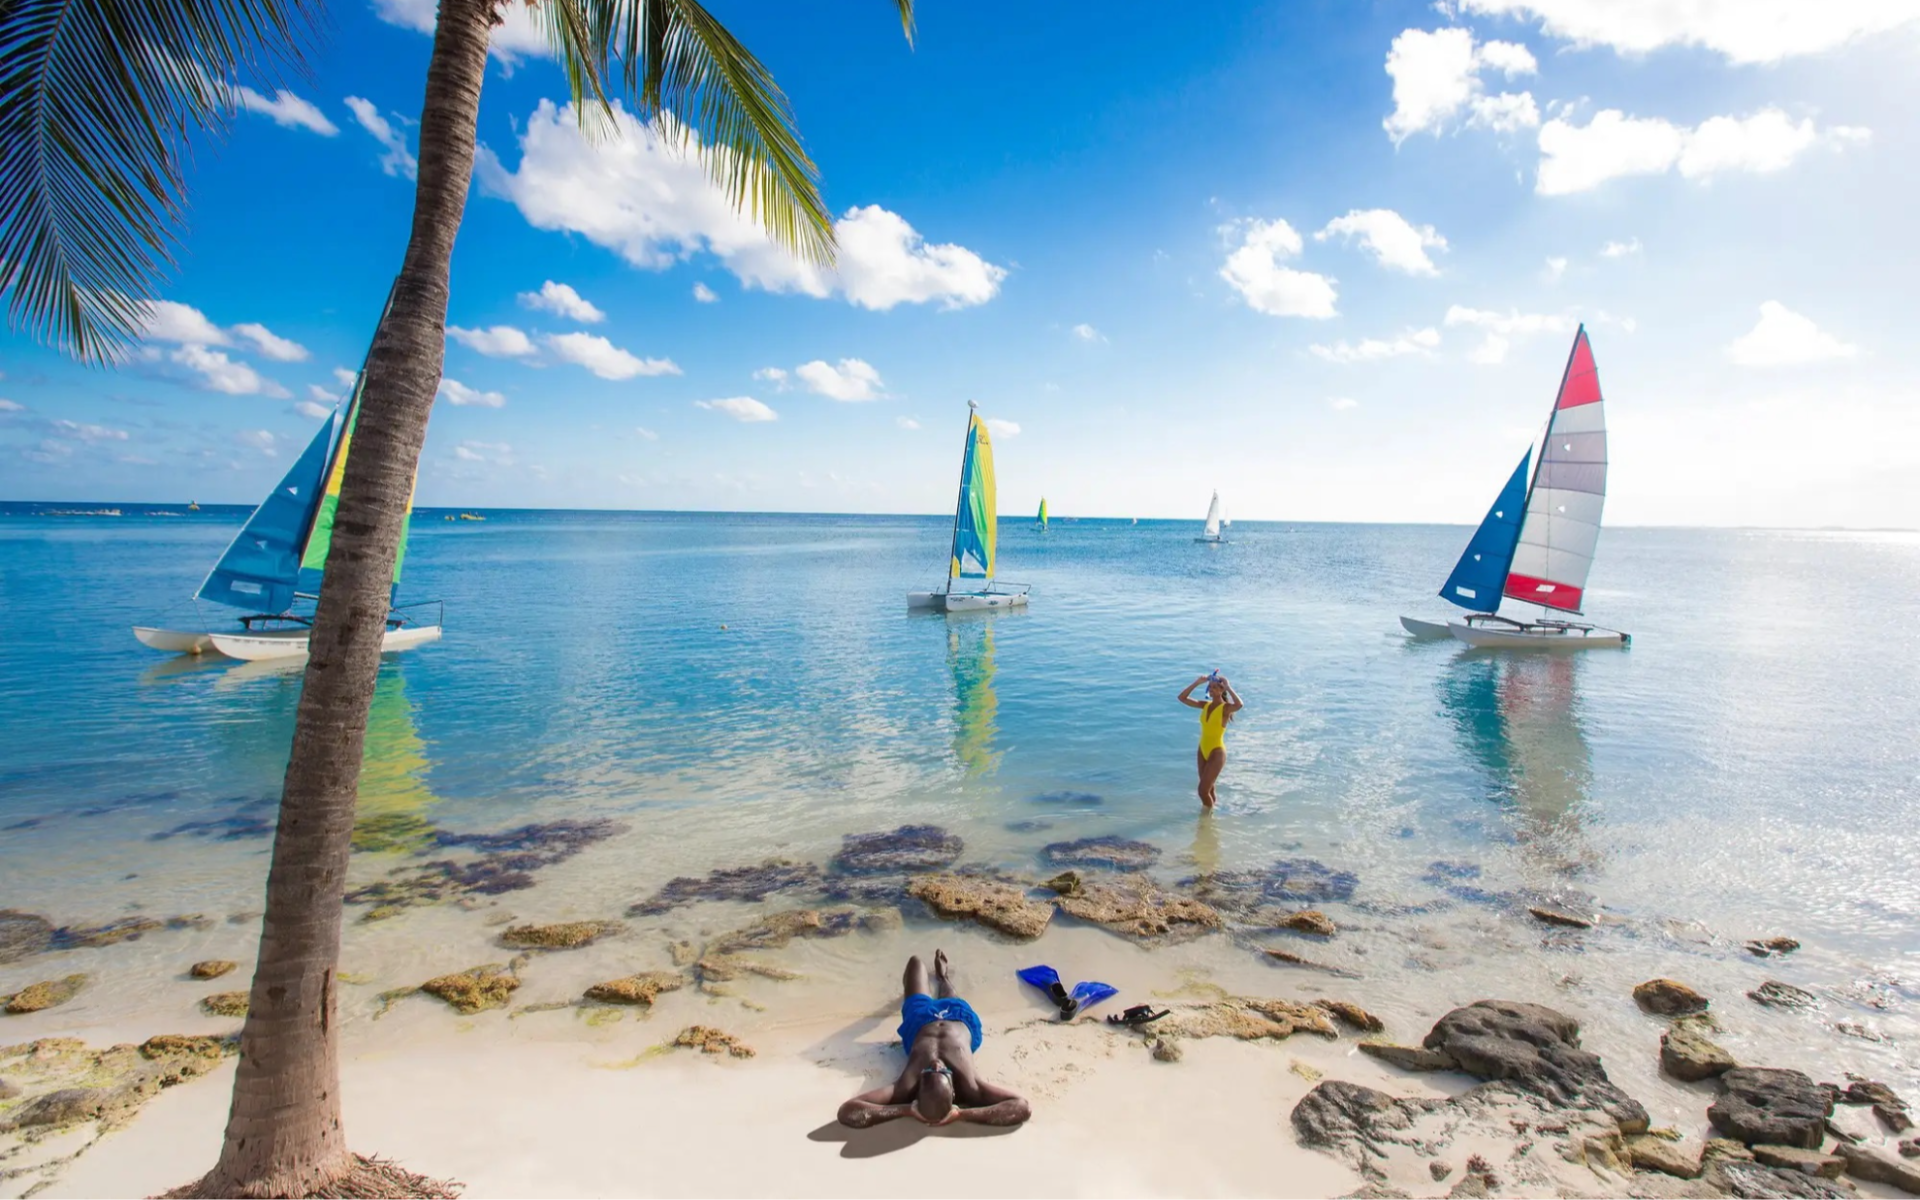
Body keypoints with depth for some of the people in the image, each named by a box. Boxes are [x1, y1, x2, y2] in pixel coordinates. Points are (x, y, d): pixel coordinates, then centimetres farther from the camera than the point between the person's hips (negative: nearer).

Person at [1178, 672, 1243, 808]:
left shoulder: (1225, 707, -14)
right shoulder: (1205, 705, 3)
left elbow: (1239, 705, -37)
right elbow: (1182, 698, 2)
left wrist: (1228, 687, -27)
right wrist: (1197, 683, -3)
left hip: (1217, 753, -6)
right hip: (1203, 751, 6)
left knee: (1203, 790, -7)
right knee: (1208, 789, 19)